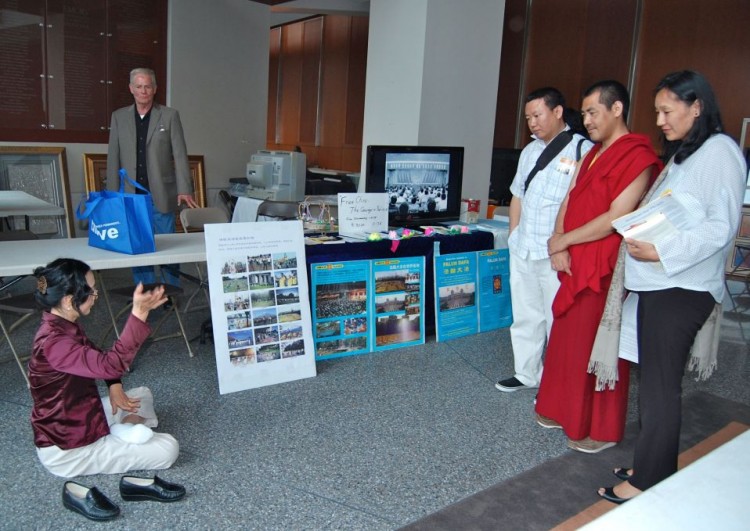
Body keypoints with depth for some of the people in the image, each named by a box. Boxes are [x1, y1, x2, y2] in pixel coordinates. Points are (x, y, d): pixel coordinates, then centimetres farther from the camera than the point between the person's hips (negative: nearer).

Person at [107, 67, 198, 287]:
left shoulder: (170, 116, 2)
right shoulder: (119, 117, 9)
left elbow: (180, 154, -3)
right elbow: (113, 158, 9)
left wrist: (184, 189, -12)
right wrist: (112, 193, 3)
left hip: (161, 195, -2)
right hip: (131, 195, 2)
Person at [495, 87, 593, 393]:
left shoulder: (583, 150, -11)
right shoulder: (530, 151, 14)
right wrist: (514, 236, 15)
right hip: (522, 251, 7)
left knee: (557, 319, 3)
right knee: (525, 316, 16)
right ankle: (526, 375, 31)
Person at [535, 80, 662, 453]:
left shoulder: (638, 156, -12)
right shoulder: (592, 154, 16)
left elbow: (615, 218, -20)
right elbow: (568, 202, 12)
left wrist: (562, 241, -12)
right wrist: (559, 247, -4)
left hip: (604, 268, -8)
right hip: (575, 264, 8)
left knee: (597, 347, 1)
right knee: (566, 340, 14)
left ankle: (601, 430, 16)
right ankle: (562, 410, 29)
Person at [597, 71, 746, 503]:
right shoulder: (680, 154, 20)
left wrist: (661, 252, -21)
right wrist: (640, 235, 6)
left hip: (682, 288, -9)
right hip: (656, 284, 9)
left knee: (660, 386, -3)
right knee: (654, 382, 14)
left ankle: (648, 483, 9)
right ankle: (656, 467, 27)